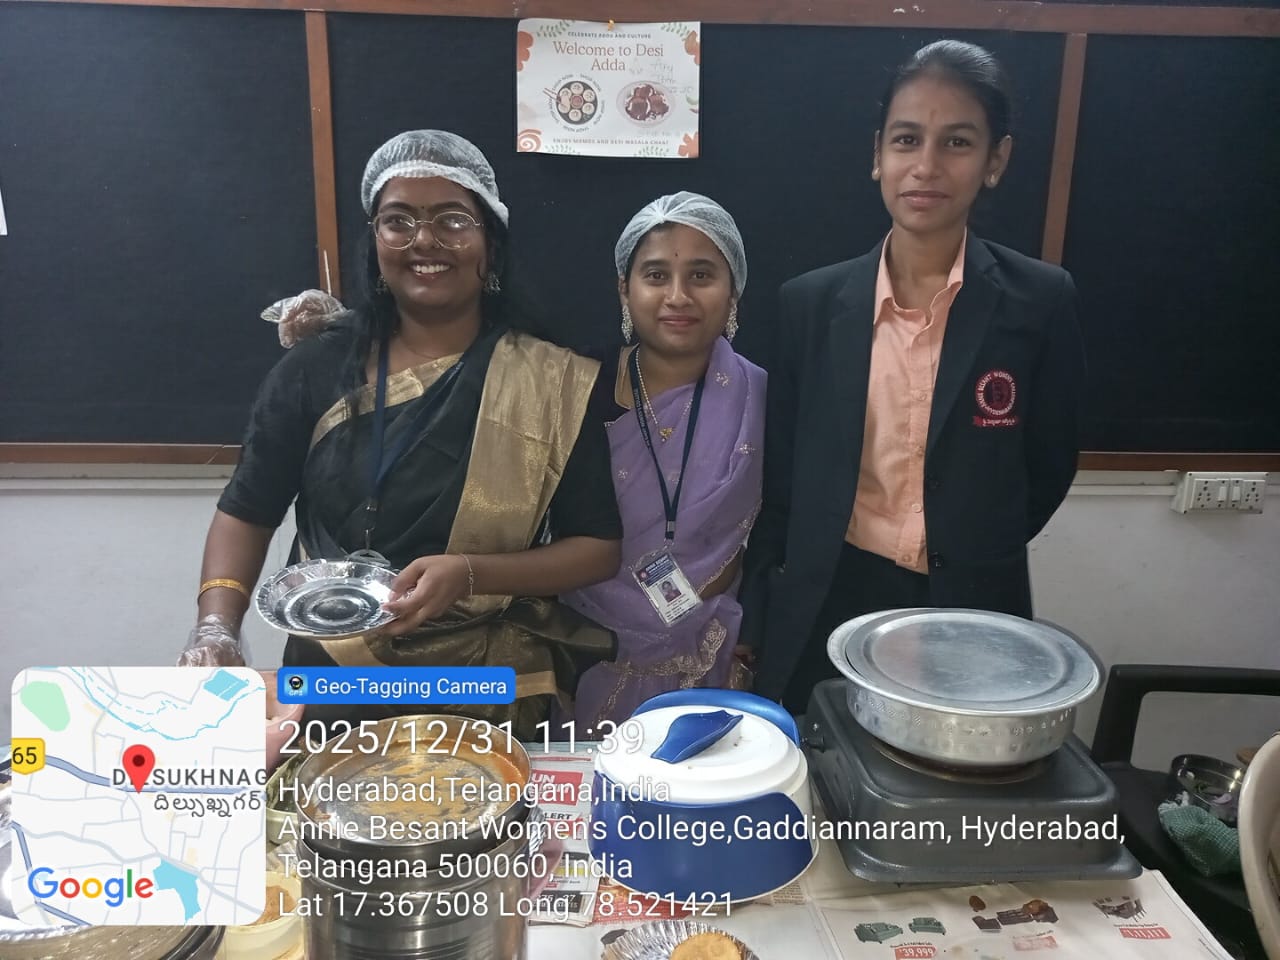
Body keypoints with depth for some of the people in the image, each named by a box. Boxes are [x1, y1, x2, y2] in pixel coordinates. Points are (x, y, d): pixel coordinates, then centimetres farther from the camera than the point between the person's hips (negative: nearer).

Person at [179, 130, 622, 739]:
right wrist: (217, 628, -9)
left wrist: (470, 574, -18)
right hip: (329, 692, 2)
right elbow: (245, 514, 8)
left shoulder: (553, 383, -4)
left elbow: (599, 548, -4)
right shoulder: (316, 369, 2)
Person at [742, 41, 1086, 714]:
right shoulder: (810, 302, -2)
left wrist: (973, 559, 6)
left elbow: (1048, 469, 4)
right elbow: (779, 478, 3)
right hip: (823, 610, 1)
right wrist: (760, 630, 3)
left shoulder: (1039, 301, -7)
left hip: (970, 612, -1)